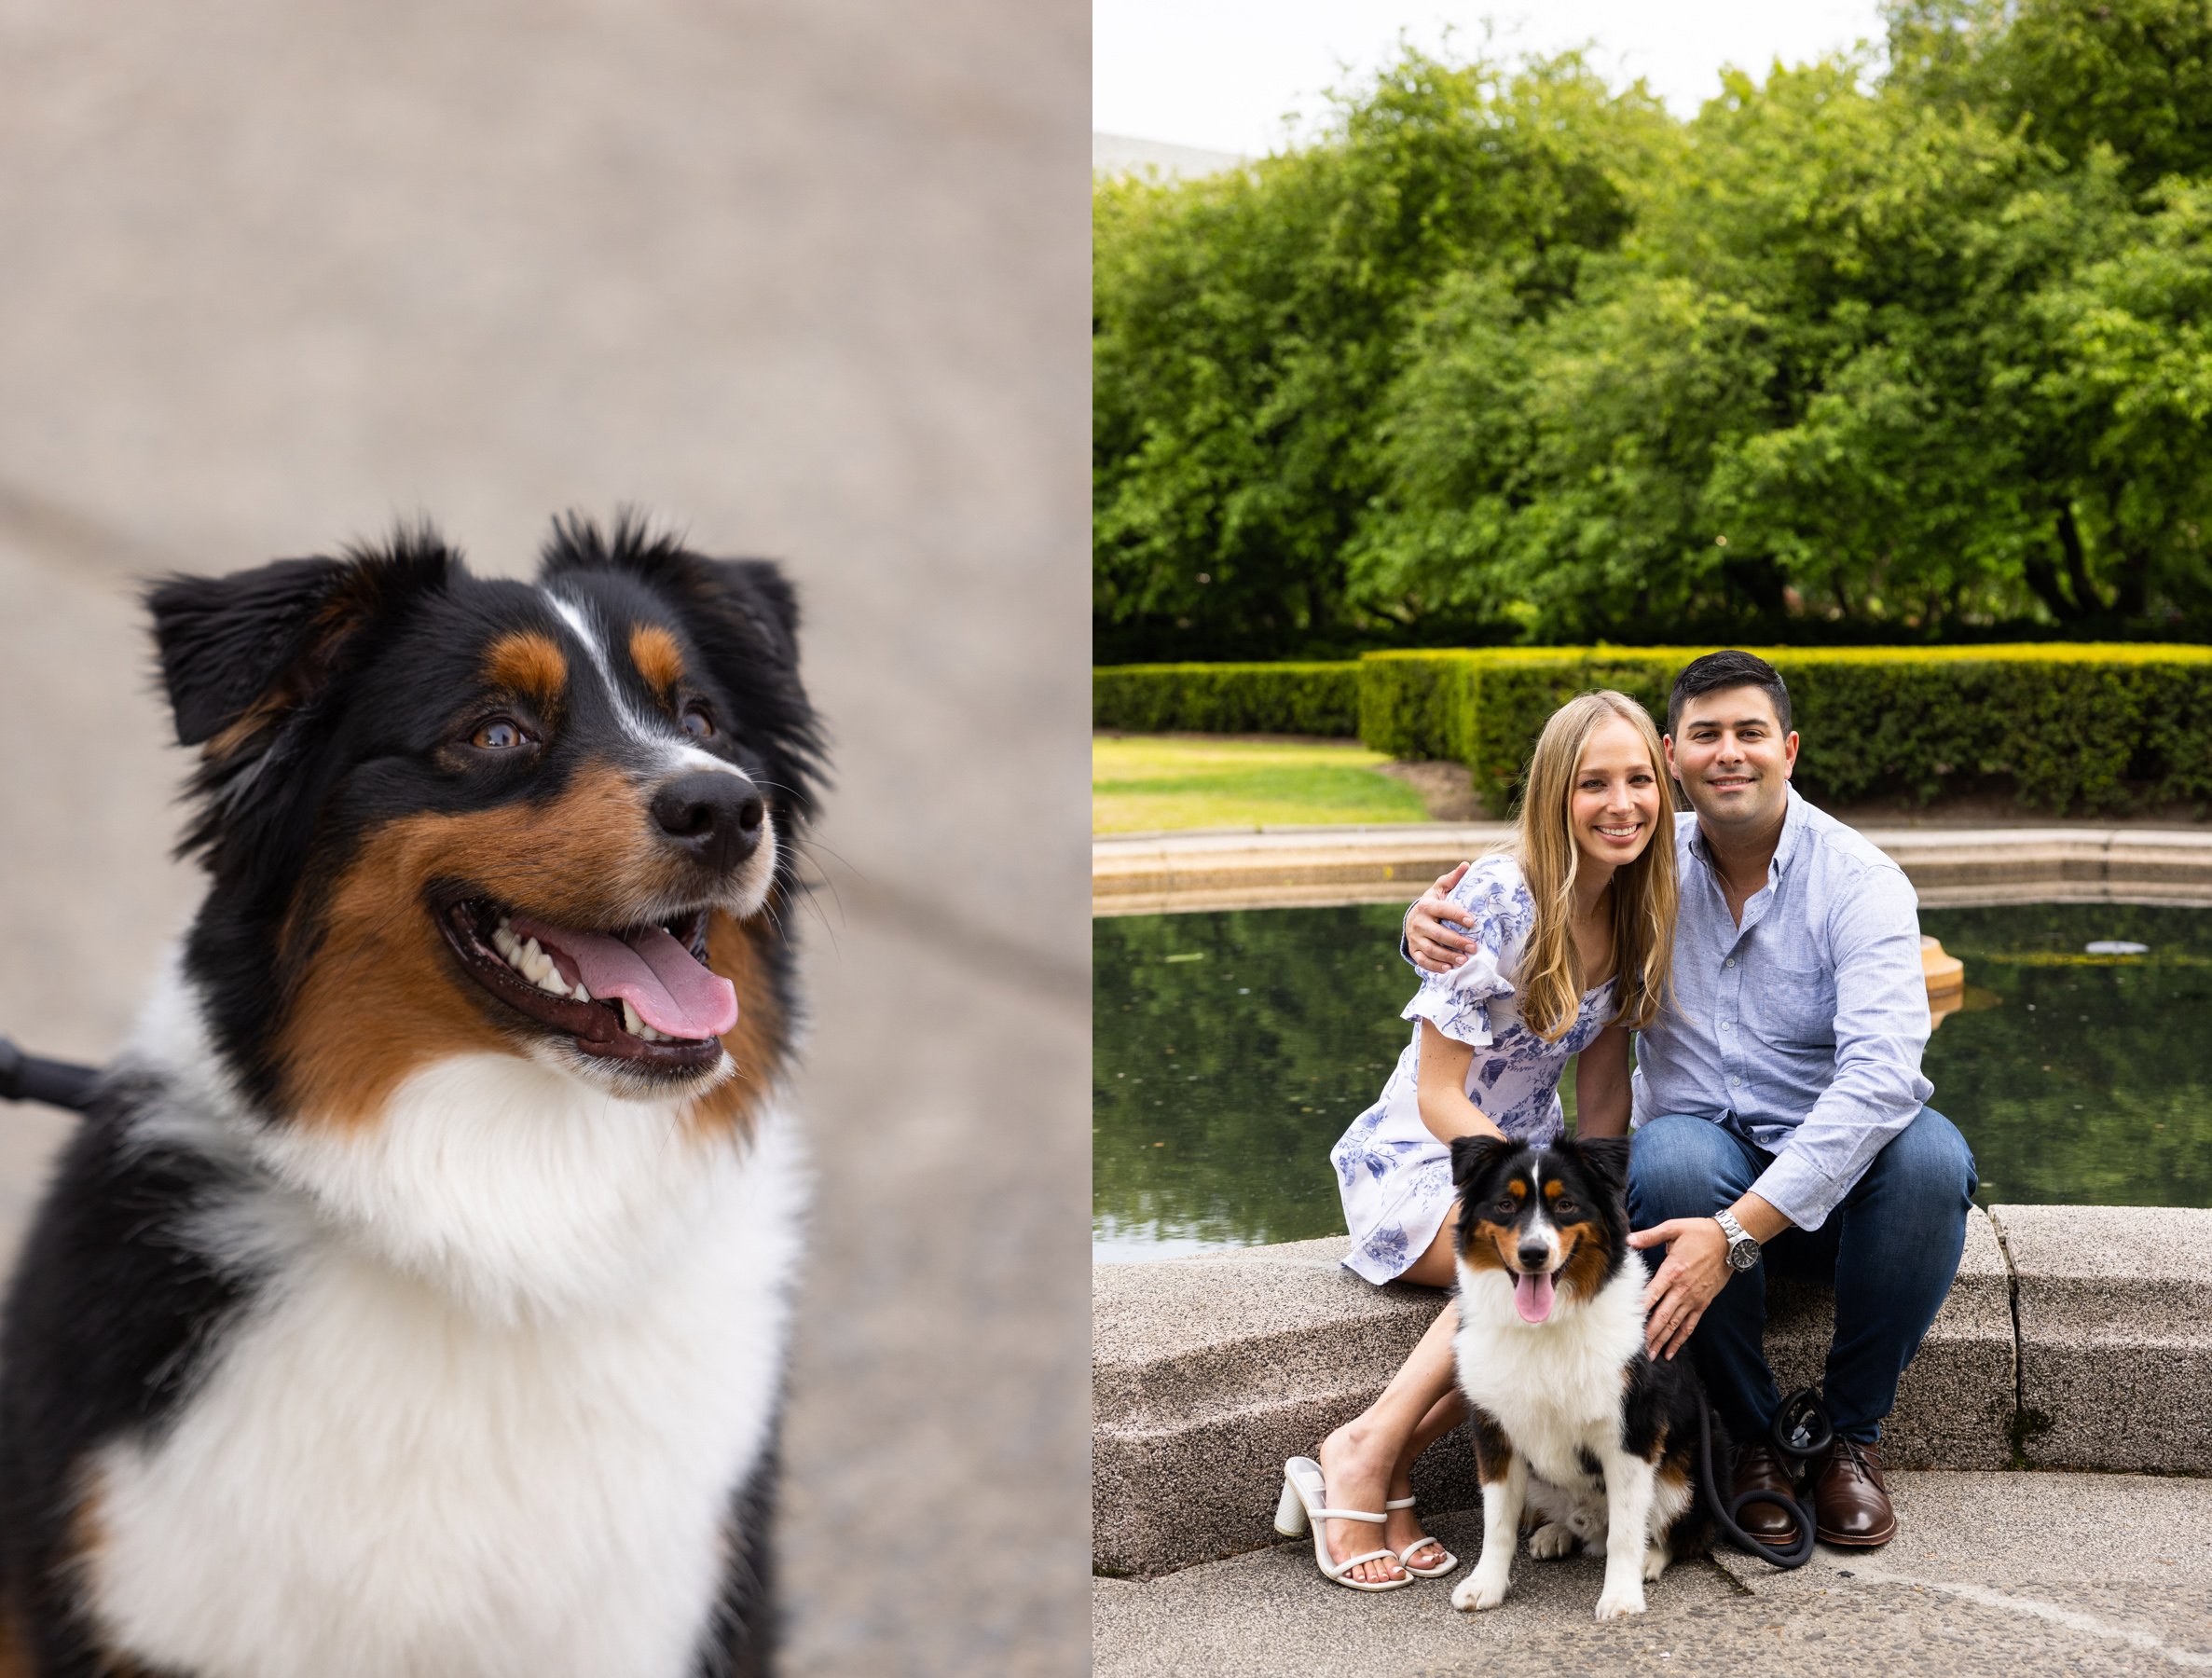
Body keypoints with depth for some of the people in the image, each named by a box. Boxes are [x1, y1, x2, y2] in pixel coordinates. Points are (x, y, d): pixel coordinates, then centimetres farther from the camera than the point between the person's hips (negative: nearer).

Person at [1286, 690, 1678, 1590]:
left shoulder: (1637, 910, 3)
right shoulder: (1496, 900, -18)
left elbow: (1602, 1085, 8)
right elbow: (1439, 1099, -18)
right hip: (1418, 1163, -6)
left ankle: (1392, 1454, -19)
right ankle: (1369, 1454, -23)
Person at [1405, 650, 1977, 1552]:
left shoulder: (1858, 882, -14)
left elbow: (1880, 1074, -28)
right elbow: (1505, 915, 11)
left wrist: (1736, 1232, -39)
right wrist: (1429, 921, -18)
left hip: (1839, 1184, -1)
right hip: (1709, 1154, 1)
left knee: (1930, 1154, -35)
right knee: (1672, 1156, -34)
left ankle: (1852, 1432, -12)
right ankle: (1754, 1435, -14)